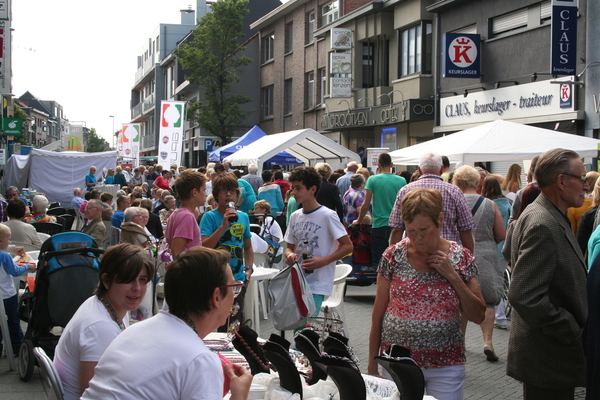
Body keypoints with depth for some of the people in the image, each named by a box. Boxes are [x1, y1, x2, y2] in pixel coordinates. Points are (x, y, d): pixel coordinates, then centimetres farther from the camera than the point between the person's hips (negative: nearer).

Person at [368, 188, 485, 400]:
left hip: (445, 366, 0)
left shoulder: (461, 258, -2)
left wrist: (453, 276, -12)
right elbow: (378, 315, 2)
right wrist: (372, 364, 2)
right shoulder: (393, 256, -4)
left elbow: (478, 316, -2)